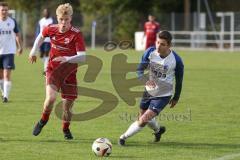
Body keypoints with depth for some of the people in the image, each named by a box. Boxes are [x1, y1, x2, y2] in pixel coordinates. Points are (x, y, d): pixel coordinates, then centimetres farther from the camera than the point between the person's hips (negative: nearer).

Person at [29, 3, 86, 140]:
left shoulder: (76, 34, -17)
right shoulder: (51, 29, -6)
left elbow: (82, 57, -24)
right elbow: (41, 36, 20)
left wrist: (67, 59, -38)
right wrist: (34, 51, 22)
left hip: (69, 73, -1)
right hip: (53, 70, 1)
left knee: (67, 106, 1)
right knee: (51, 98, -22)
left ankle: (66, 129, 31)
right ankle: (43, 121, 7)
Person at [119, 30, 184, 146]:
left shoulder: (176, 60, -20)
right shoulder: (150, 52, -16)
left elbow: (179, 80, -5)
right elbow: (140, 69, -14)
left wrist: (176, 98, 6)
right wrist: (146, 80, -36)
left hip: (163, 95, -4)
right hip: (149, 91, 4)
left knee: (144, 120, -16)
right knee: (142, 117, 19)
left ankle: (124, 137, 5)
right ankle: (158, 130, 51)